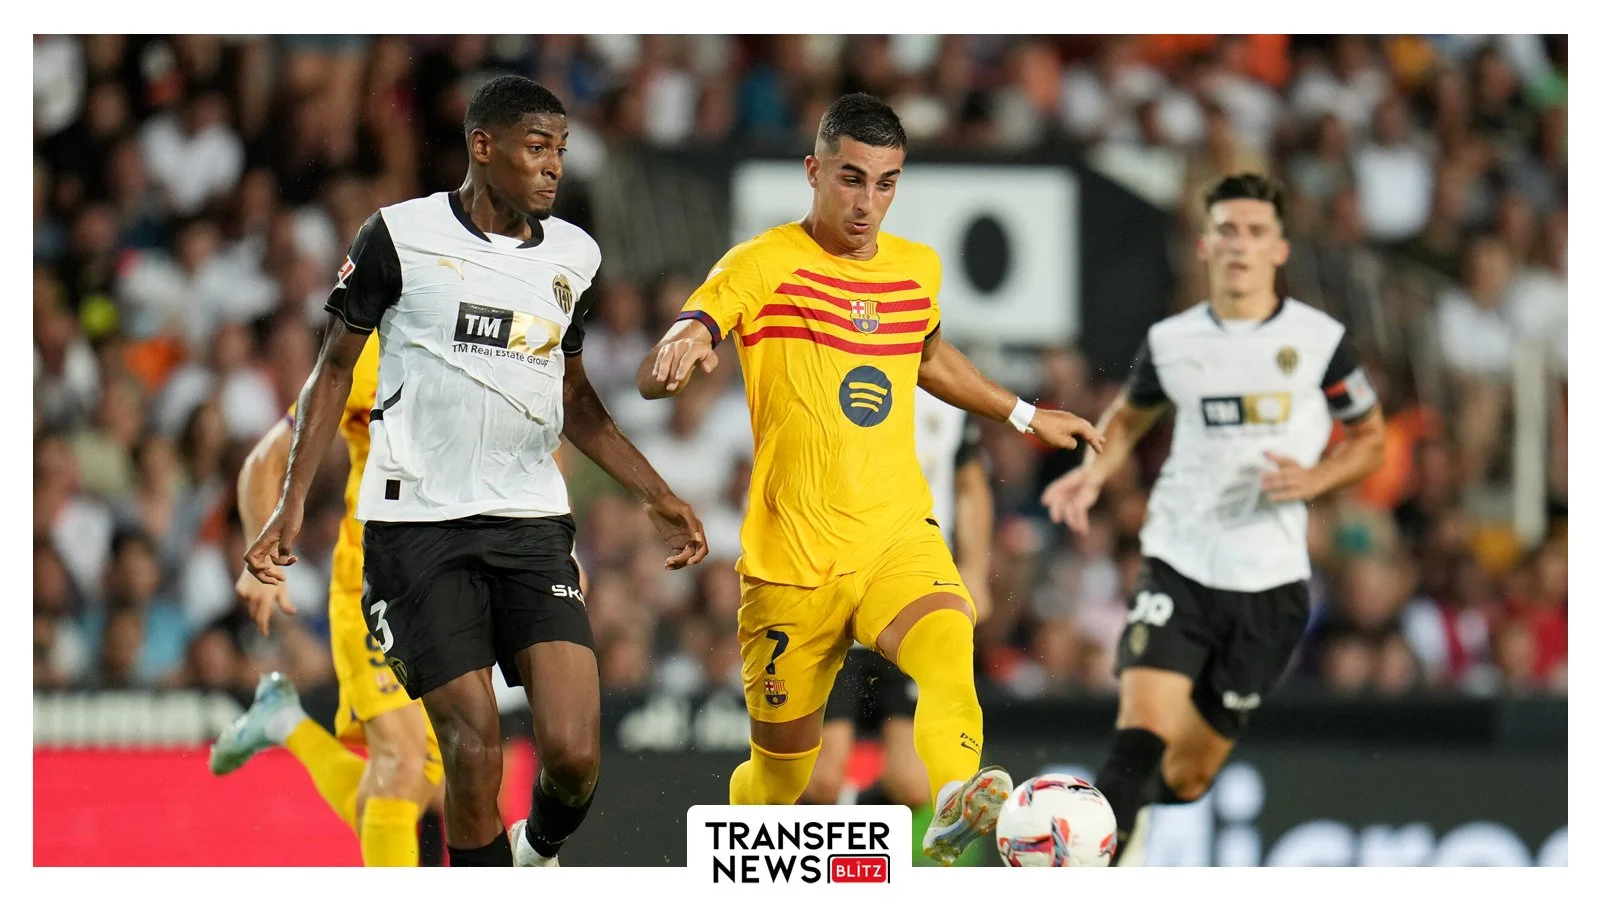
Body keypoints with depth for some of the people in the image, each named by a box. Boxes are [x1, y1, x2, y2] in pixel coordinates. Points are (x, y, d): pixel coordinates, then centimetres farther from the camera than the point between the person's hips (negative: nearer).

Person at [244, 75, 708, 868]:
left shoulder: (573, 255, 10)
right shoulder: (401, 236, -4)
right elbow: (335, 364, 4)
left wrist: (656, 496, 17)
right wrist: (292, 502, -2)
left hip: (531, 522, 4)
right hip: (418, 520, -3)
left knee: (573, 753, -10)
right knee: (473, 750, -11)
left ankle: (539, 852, 22)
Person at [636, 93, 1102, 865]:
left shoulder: (918, 268, 11)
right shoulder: (762, 265, -6)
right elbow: (652, 377, -17)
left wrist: (1023, 415, 37)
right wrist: (678, 354, -40)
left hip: (900, 535, 3)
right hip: (792, 559, -3)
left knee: (948, 643, -32)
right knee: (781, 773, 4)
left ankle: (953, 811, -55)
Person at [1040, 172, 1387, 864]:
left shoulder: (1320, 341, -1)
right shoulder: (1171, 341, 4)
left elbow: (1369, 439, 10)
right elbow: (1130, 416, 23)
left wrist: (1315, 479, -11)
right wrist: (1093, 472, 3)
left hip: (1269, 581, 0)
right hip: (1177, 566, 0)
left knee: (1186, 778, 8)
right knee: (1139, 741, -22)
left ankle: (1133, 819, 42)